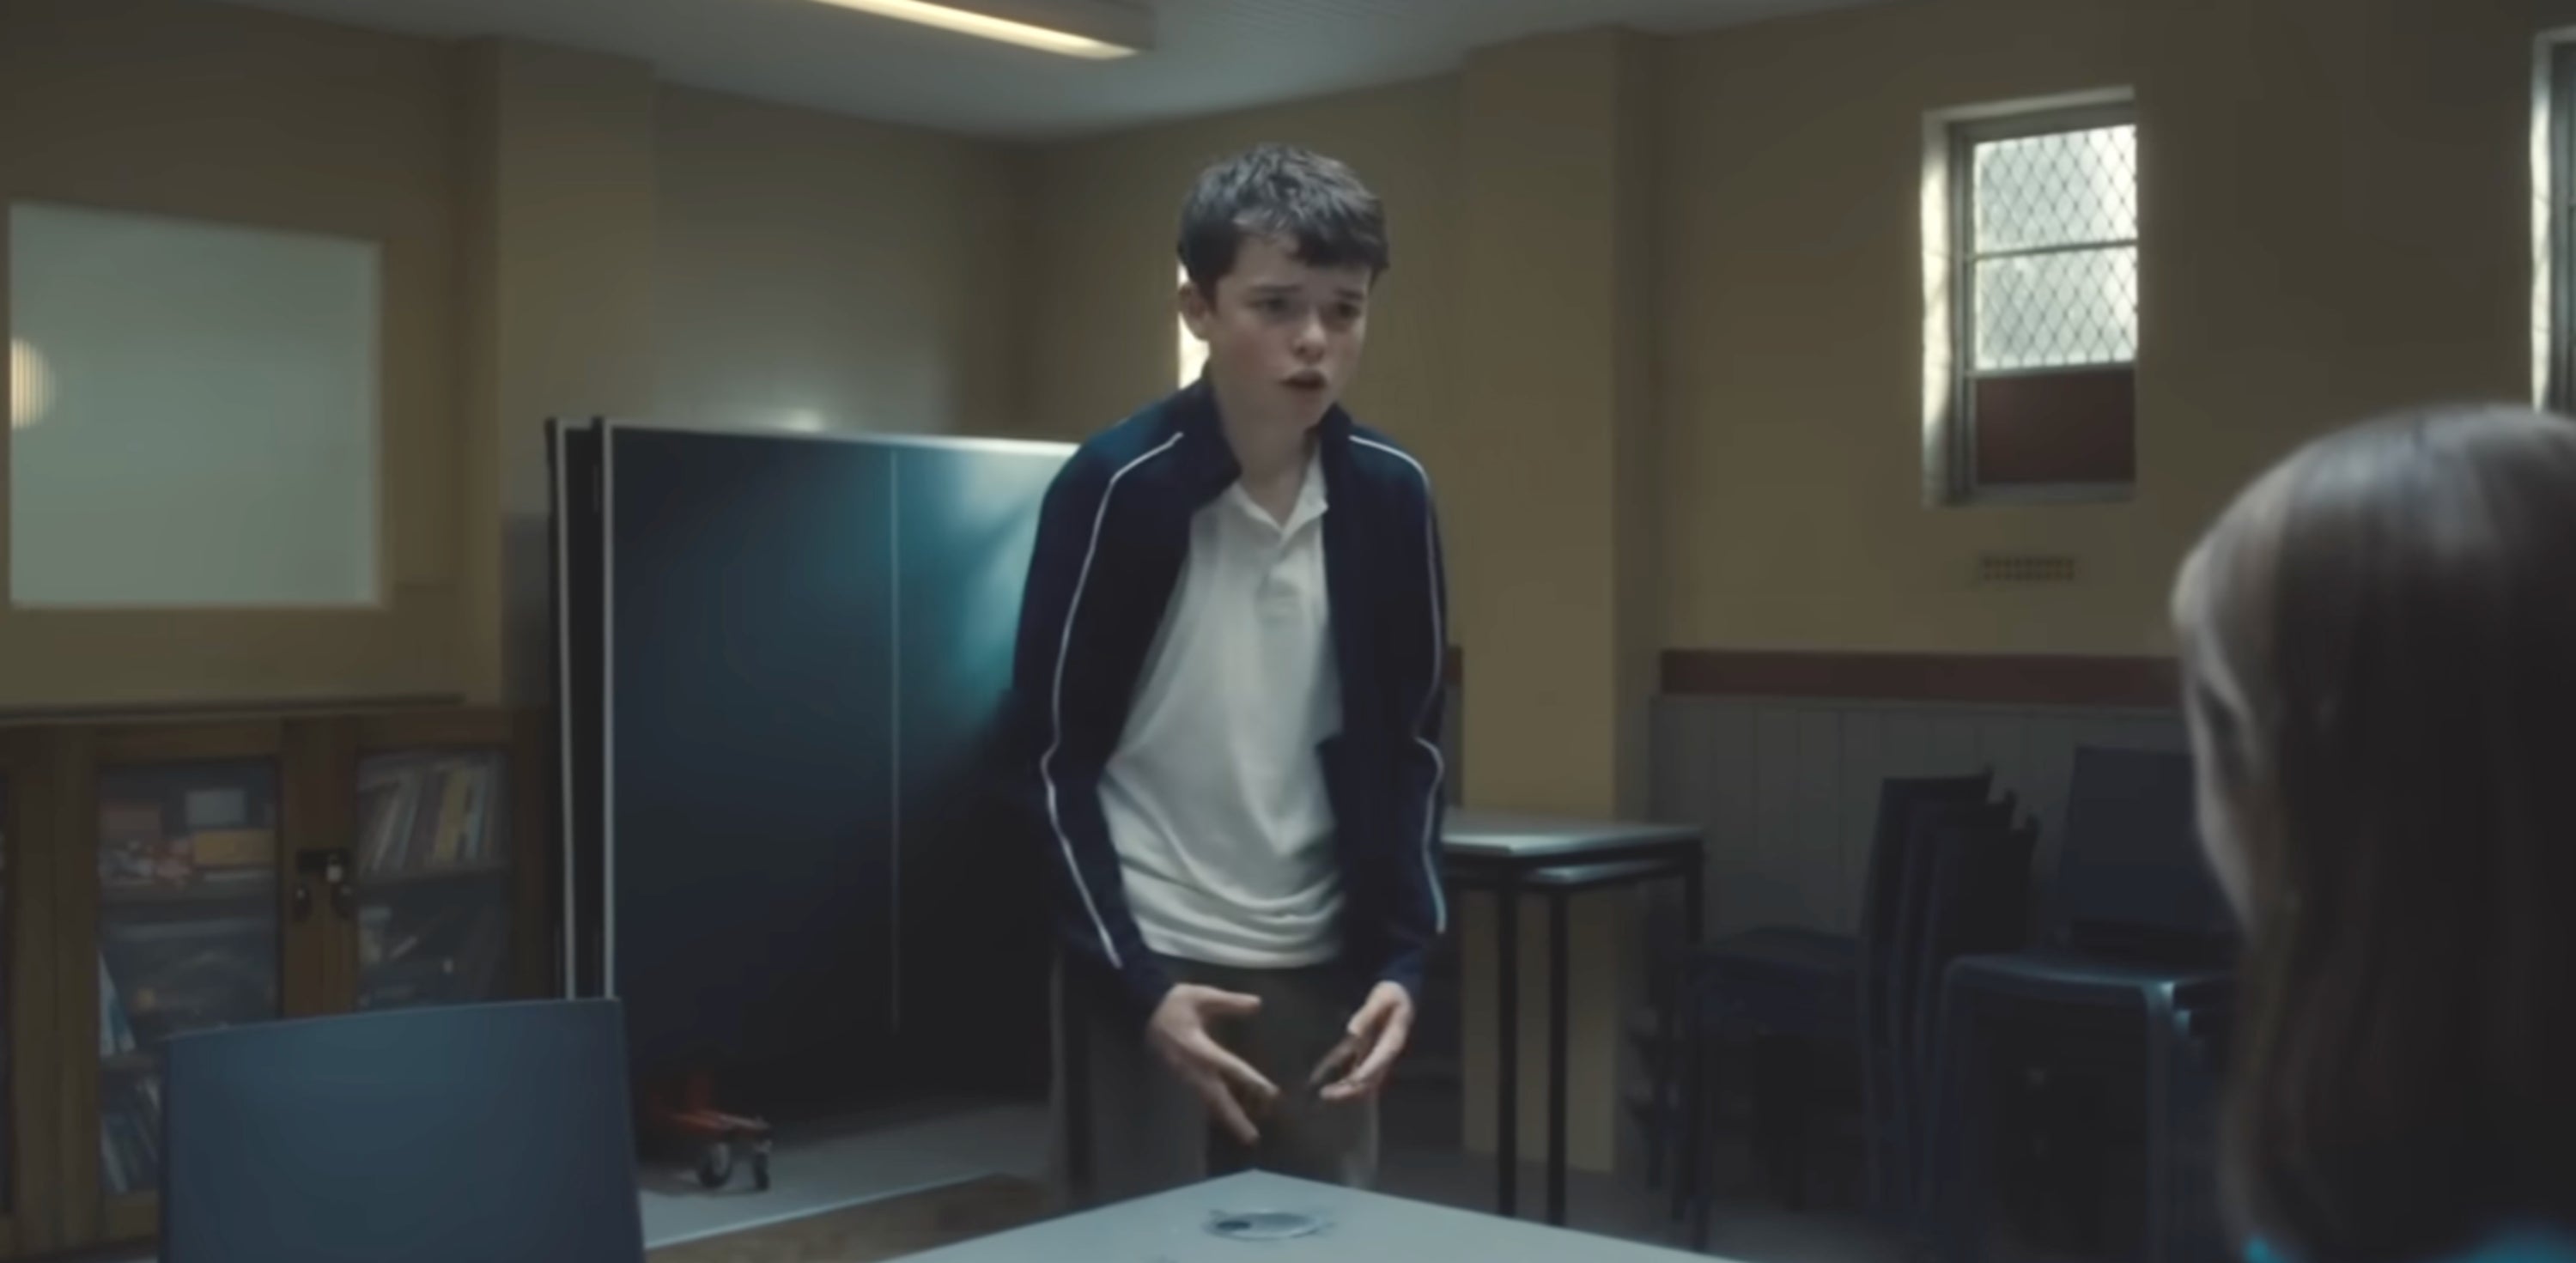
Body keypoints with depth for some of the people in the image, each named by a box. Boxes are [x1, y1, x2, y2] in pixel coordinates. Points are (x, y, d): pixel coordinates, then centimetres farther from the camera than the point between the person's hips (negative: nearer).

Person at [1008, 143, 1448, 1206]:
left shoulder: (1391, 495, -1)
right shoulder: (1116, 487, -12)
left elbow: (1408, 745, 8)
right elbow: (1053, 758, -7)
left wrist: (1401, 954, -1)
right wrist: (1137, 980, -12)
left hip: (1321, 970, 4)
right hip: (1145, 969, -3)